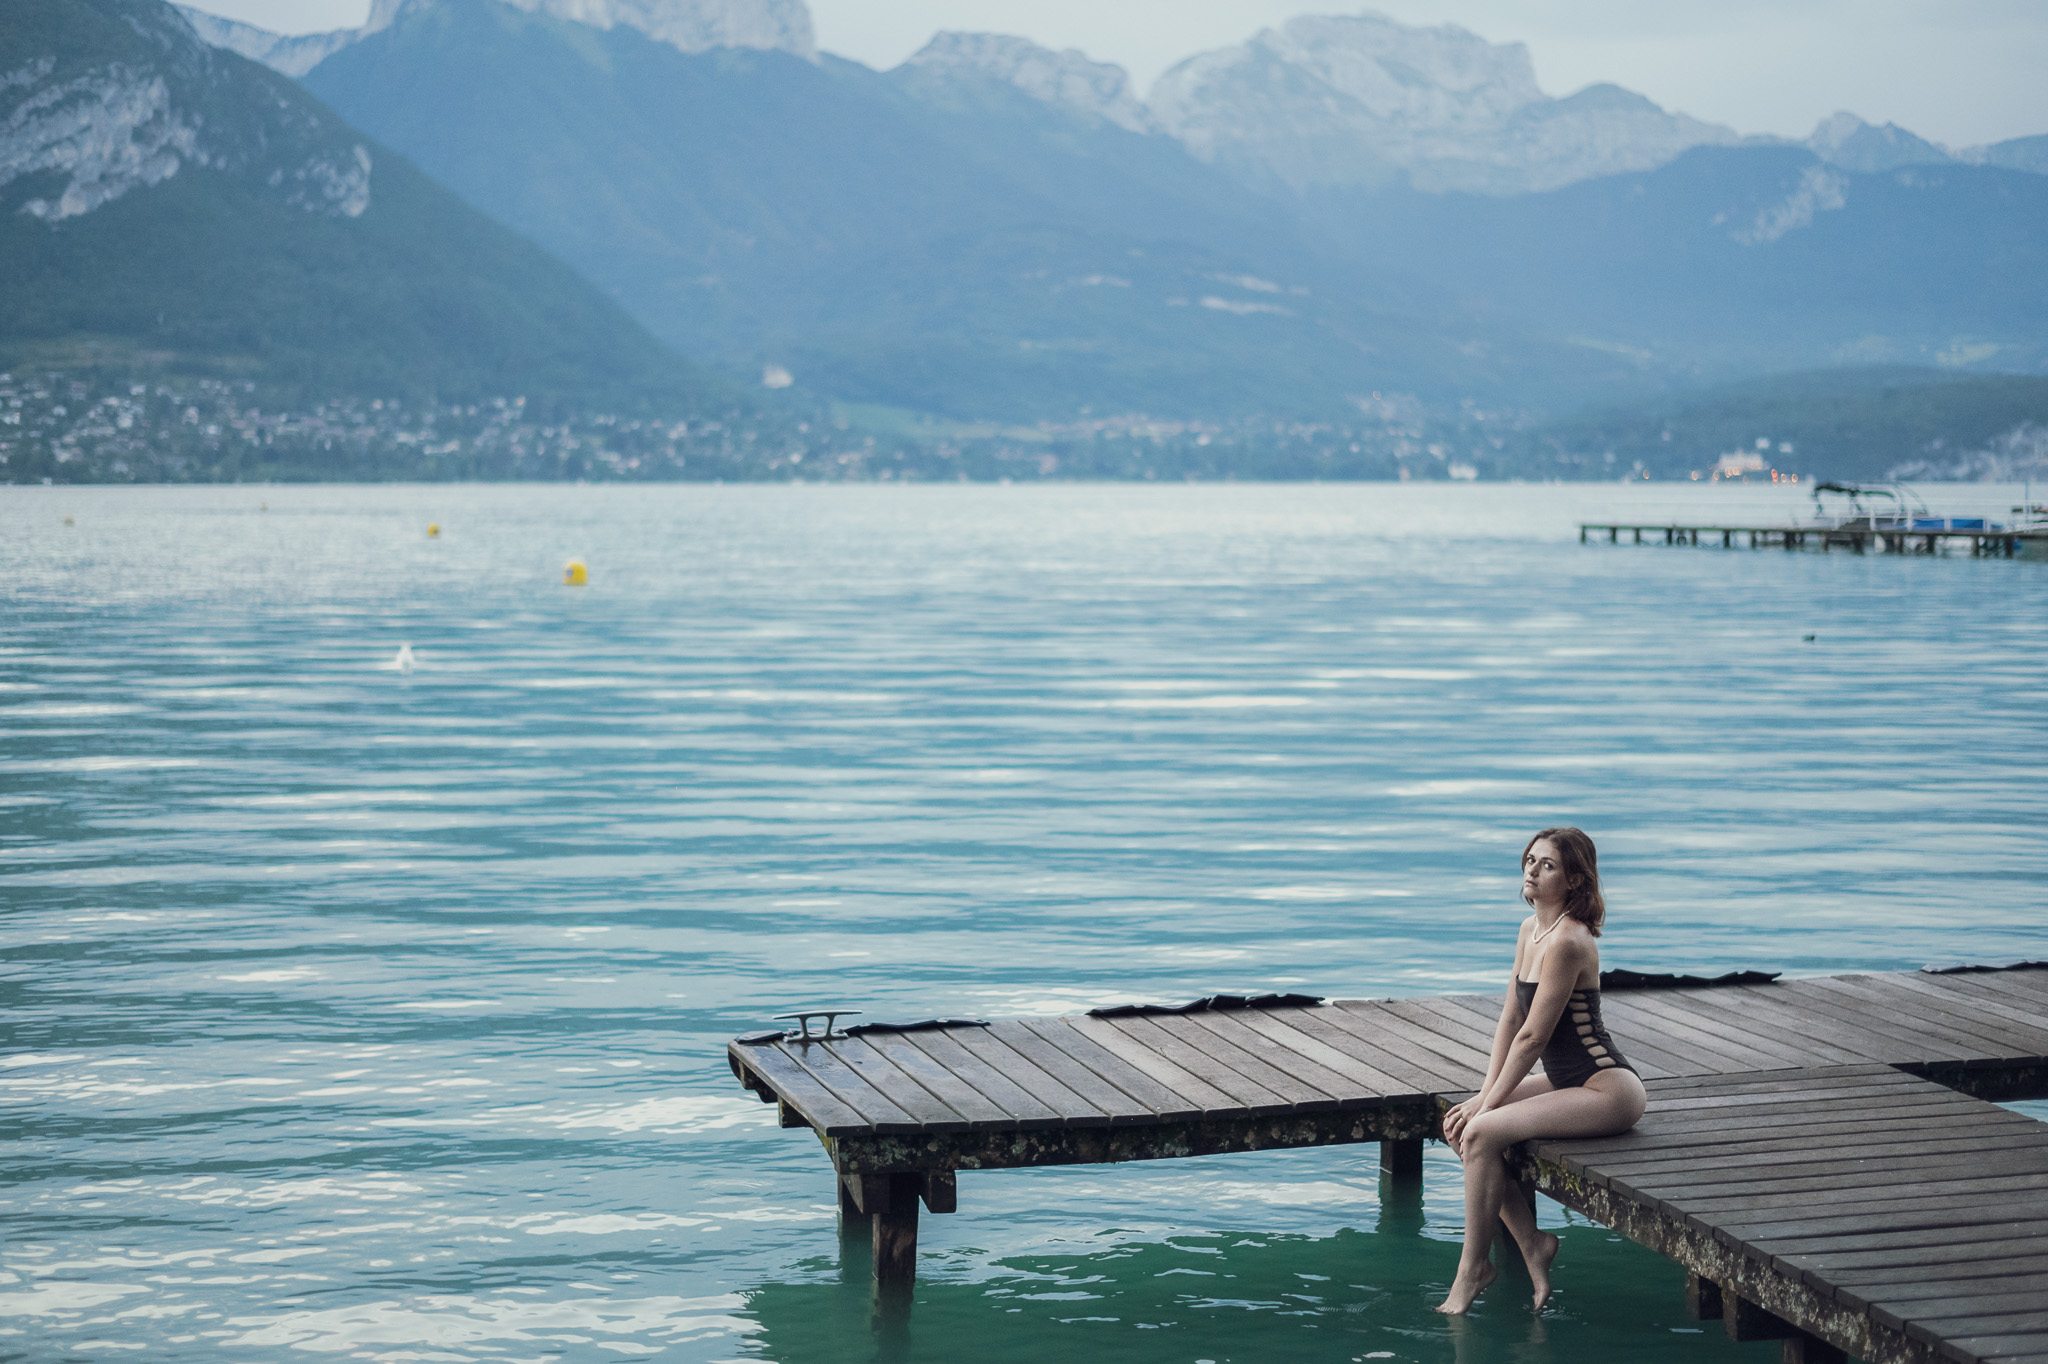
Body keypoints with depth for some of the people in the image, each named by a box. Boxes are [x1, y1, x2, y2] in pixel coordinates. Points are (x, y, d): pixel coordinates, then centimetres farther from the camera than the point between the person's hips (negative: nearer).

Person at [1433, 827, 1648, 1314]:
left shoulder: (1566, 942, -21)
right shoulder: (1530, 930, 8)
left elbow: (1532, 1037, -19)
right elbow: (1510, 1019, 10)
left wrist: (1488, 1104, -11)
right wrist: (1484, 1095, 1)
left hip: (1608, 1089, -10)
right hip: (1567, 1081, 10)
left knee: (1480, 1133, -22)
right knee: (1458, 1123, -1)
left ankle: (1472, 1270, -8)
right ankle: (1530, 1242, 2)